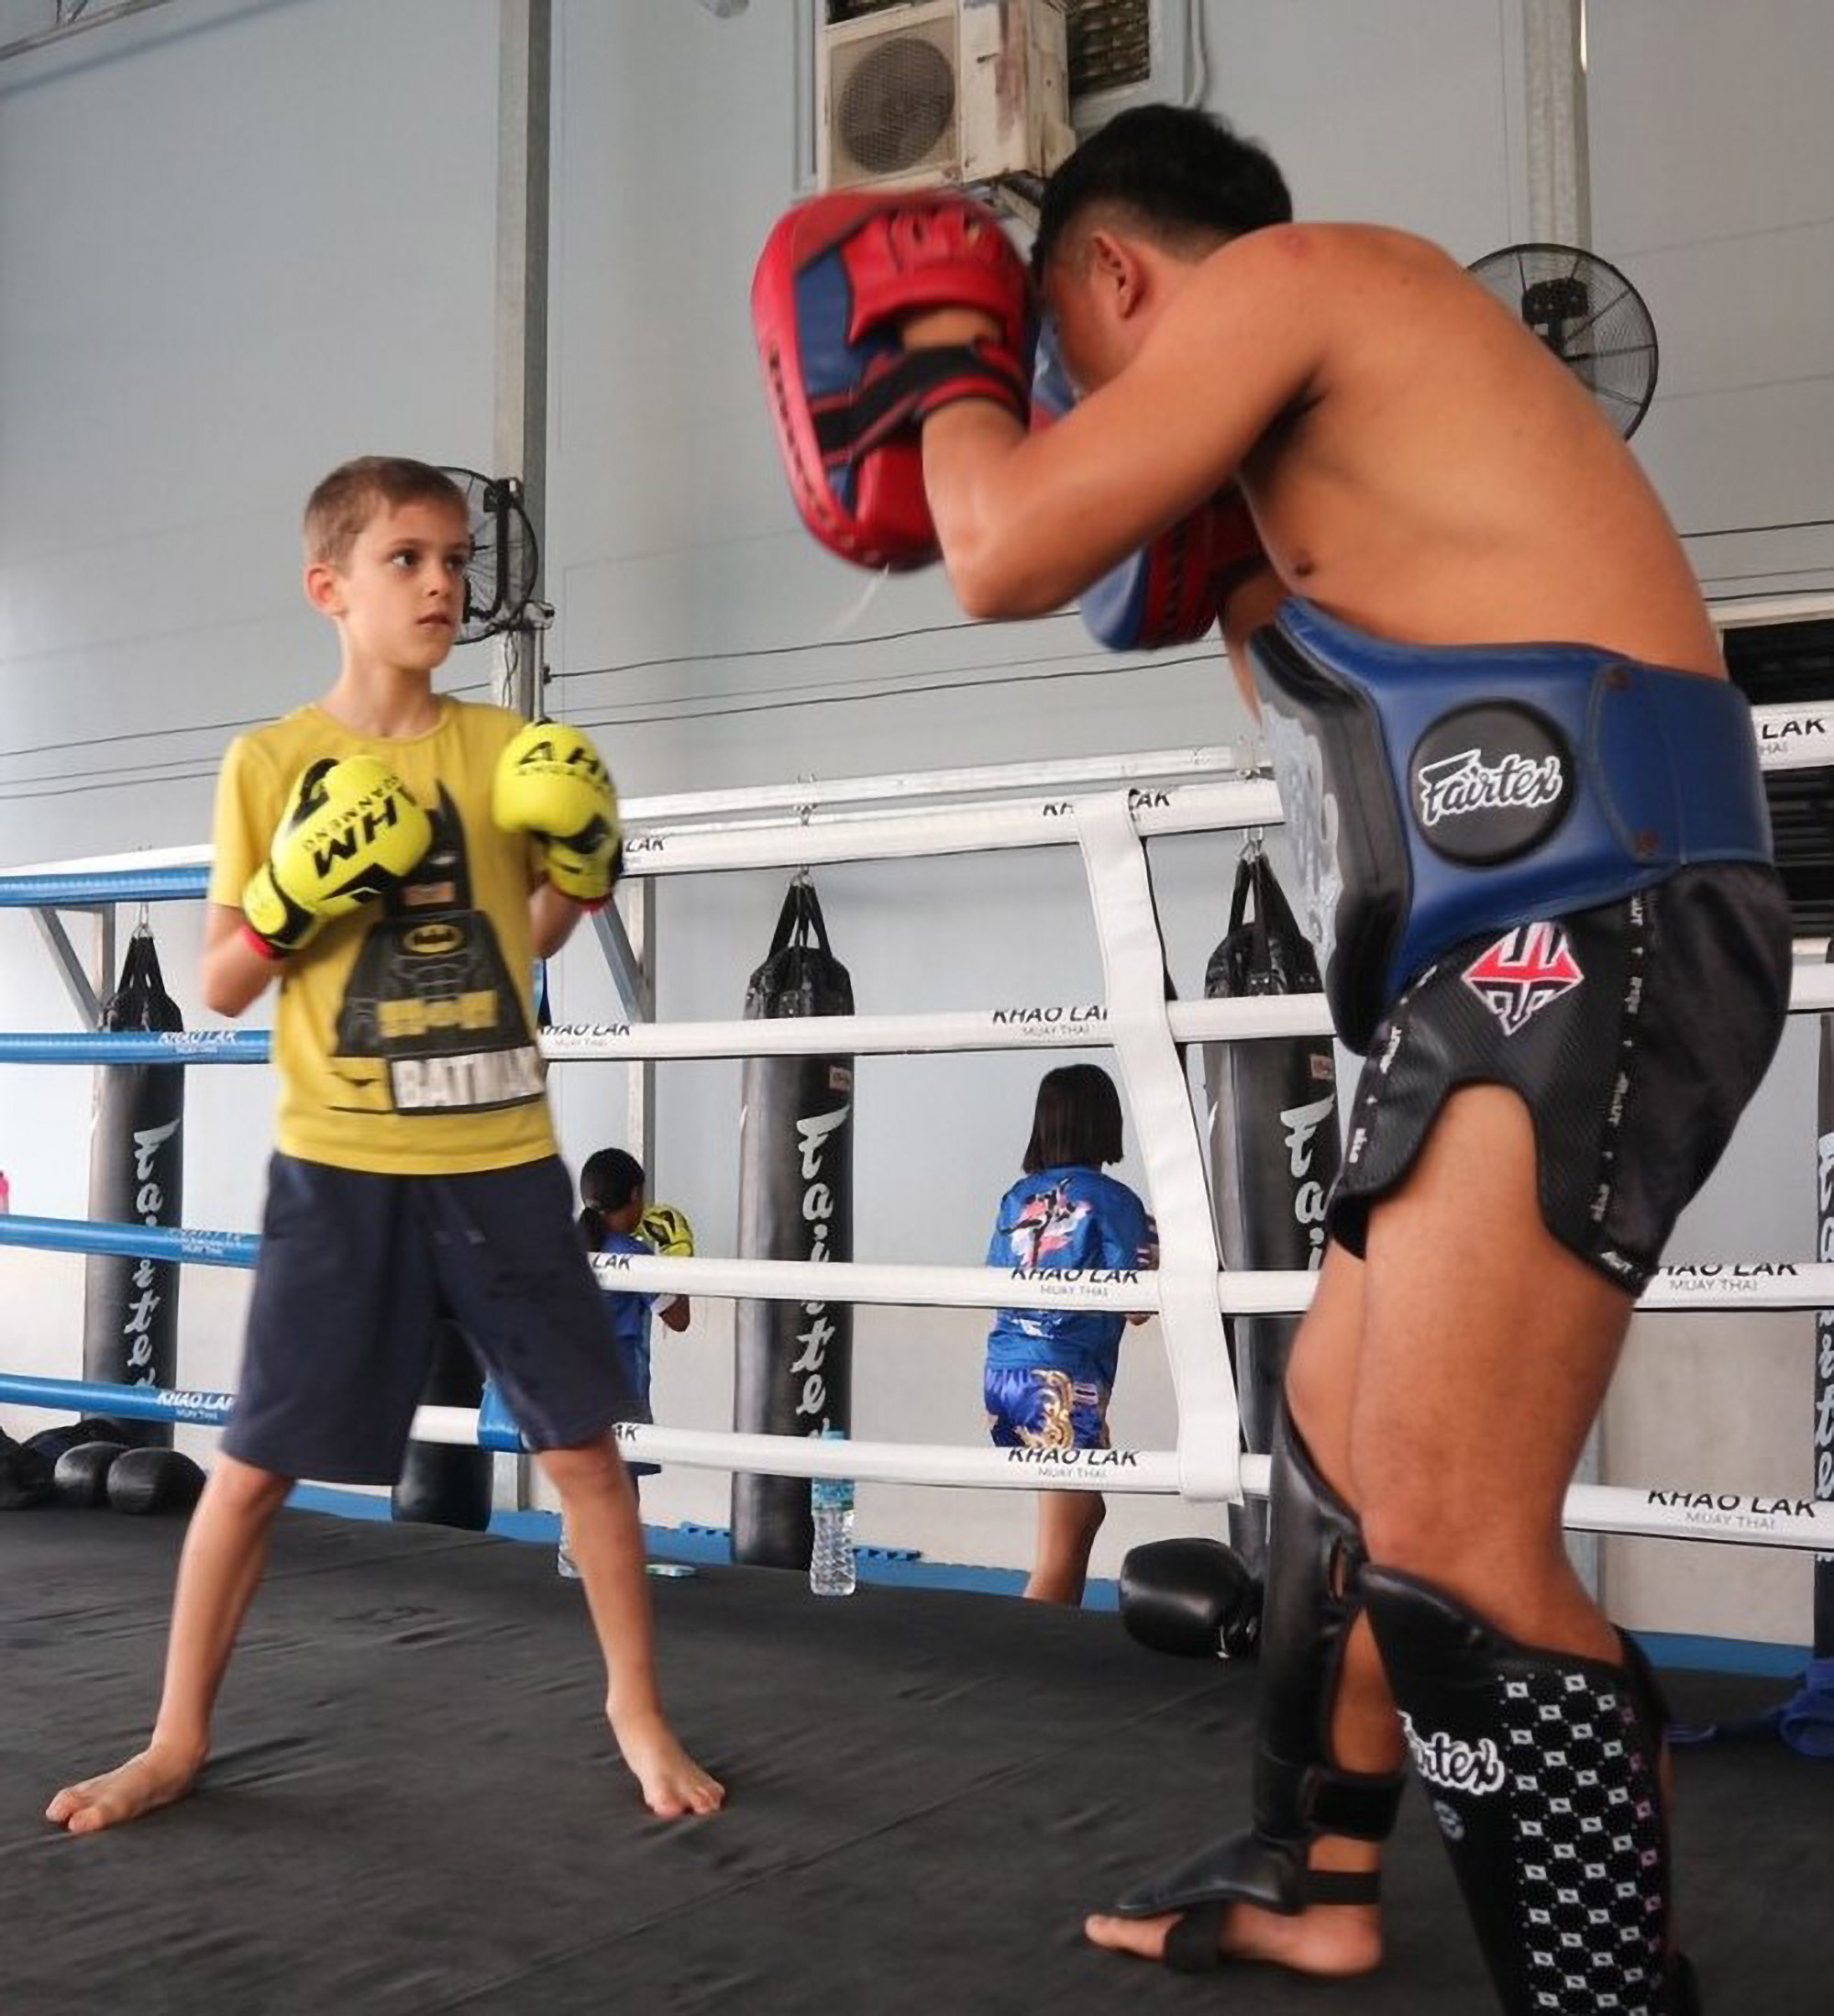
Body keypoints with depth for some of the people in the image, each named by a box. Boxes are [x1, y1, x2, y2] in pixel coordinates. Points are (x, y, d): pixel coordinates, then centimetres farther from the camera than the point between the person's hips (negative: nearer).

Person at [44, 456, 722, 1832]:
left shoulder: (507, 749, 3)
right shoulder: (271, 761, -1)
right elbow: (224, 984, 2)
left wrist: (582, 869, -4)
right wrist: (299, 900, -16)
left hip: (502, 1158, 2)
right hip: (340, 1166, -1)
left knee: (585, 1444, 5)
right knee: (259, 1460, 6)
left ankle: (638, 1713, 23)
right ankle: (179, 1737, 25)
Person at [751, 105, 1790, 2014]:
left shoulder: (1286, 272, -1)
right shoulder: (1348, 403, 27)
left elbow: (1007, 558, -9)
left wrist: (941, 362, 10)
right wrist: (1203, 538, 28)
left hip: (1578, 932, -11)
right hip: (1533, 954, 11)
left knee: (1450, 1550, -18)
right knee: (1337, 1431, 21)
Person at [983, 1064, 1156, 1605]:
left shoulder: (1017, 1197, 10)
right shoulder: (1112, 1200, -5)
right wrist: (1154, 1251, 9)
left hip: (1002, 1374, 7)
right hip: (1065, 1382, -7)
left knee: (1086, 1511, 23)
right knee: (1061, 1549, -1)